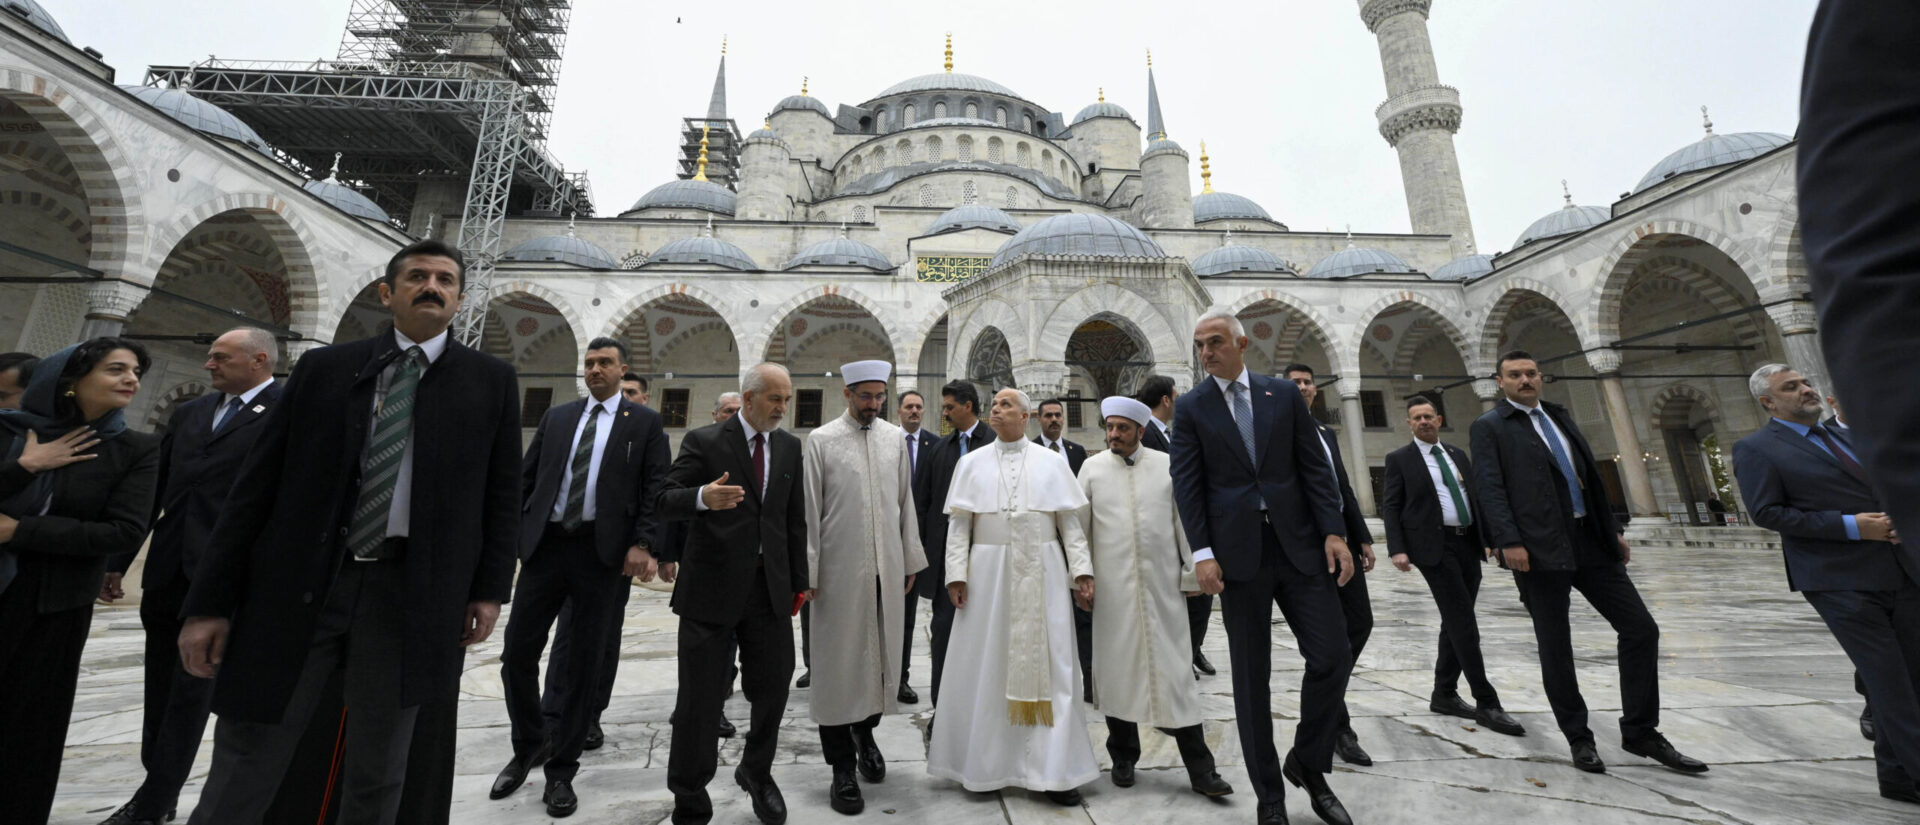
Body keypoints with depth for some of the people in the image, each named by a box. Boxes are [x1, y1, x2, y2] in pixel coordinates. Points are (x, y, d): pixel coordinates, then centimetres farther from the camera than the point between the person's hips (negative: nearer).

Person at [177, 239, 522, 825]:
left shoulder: (490, 380, 3)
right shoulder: (323, 368, 7)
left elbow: (501, 496, 2)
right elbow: (256, 486, 6)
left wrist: (489, 589, -2)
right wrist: (210, 600, 2)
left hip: (410, 596, -1)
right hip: (296, 587, 1)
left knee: (377, 777, 12)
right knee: (244, 769, 10)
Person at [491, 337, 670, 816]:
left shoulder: (645, 422, 2)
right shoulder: (556, 417, 14)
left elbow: (655, 489, -4)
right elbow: (526, 478, 14)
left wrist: (642, 545, -15)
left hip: (604, 553, -3)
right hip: (544, 545, 4)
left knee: (586, 663, 6)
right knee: (517, 653, 6)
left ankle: (561, 770, 24)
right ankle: (530, 745, 34)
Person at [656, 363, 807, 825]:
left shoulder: (790, 446, 9)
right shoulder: (703, 441, -4)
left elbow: (795, 518, 11)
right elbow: (666, 501, -10)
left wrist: (798, 580, 10)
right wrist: (702, 497, -32)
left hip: (771, 588, 4)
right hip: (712, 587, -3)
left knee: (773, 690, 9)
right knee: (699, 699, 6)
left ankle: (757, 774, 37)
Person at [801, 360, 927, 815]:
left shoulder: (895, 438, 7)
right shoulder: (821, 440, -3)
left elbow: (905, 503, 10)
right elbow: (810, 510, -3)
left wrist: (911, 561, 10)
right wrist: (807, 573, -6)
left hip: (887, 567, 4)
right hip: (839, 570, -3)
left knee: (883, 654, 14)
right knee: (839, 661, 5)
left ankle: (865, 731, 40)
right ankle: (842, 766, 20)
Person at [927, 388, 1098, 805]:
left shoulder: (1052, 462, 6)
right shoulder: (972, 462, 6)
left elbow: (1070, 522, 4)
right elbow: (959, 523, 2)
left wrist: (1081, 571, -3)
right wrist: (956, 574, -6)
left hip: (1042, 572, 0)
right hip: (988, 572, 0)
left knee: (1048, 664, 4)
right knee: (987, 665, 6)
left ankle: (1053, 769, 17)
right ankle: (984, 764, 22)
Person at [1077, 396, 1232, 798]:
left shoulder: (1167, 465, 4)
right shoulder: (1092, 468, 3)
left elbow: (1185, 521, 6)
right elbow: (1080, 526, 4)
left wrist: (1192, 572, 3)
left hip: (1162, 583, 0)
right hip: (1111, 584, 0)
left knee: (1174, 667, 4)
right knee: (1116, 666, 9)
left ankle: (1199, 767, 15)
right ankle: (1123, 756, 27)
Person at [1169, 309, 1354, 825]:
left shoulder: (1284, 394, 7)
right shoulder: (1190, 408, 2)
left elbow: (1315, 468, 5)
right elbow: (1187, 484, -4)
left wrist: (1334, 532, -5)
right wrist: (1202, 552, -12)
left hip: (1299, 544, 2)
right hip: (1238, 553, -2)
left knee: (1333, 656, 1)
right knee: (1251, 676, 6)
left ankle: (1307, 763, 28)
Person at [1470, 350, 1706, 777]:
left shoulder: (1559, 416, 18)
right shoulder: (1490, 427, -3)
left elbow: (1589, 475, 20)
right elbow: (1490, 488, -11)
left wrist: (1613, 528, 15)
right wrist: (1509, 542, -19)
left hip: (1591, 541, 7)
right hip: (1540, 548, -6)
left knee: (1641, 628, 5)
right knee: (1555, 646, 3)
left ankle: (1641, 732, 20)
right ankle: (1579, 738, 17)